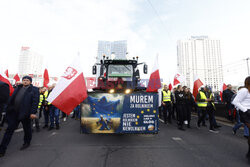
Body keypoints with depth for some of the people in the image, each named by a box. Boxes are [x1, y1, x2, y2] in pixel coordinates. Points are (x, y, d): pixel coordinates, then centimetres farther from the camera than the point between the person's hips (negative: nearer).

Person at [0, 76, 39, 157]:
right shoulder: (18, 88, 13)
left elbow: (35, 102, -12)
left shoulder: (34, 89, -6)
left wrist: (33, 112, -18)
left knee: (27, 129, 12)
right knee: (9, 130, 6)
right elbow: (11, 99, 15)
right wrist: (9, 109, 6)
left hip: (25, 113, -4)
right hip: (14, 112, 4)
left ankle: (27, 143, 34)